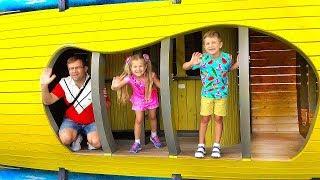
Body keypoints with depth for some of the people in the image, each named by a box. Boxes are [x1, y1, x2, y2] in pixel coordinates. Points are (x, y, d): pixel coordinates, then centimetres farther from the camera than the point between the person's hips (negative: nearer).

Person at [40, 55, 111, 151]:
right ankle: (76, 138, 8)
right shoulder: (64, 83, -10)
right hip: (71, 120, 1)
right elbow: (48, 101, -13)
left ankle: (89, 139, 11)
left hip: (92, 122, -1)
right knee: (65, 139, -28)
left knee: (96, 143, -26)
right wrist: (44, 86, -30)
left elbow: (107, 106, -7)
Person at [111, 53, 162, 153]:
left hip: (151, 98, 1)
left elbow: (160, 85, -18)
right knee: (138, 120, -2)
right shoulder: (129, 78, -31)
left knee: (152, 117, 18)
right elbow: (115, 87, -28)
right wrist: (114, 86, -49)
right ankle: (137, 142, 14)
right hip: (138, 100, -1)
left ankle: (154, 136, 43)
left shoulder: (151, 76, -30)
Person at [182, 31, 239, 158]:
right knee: (205, 119, 5)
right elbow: (184, 67, -10)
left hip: (221, 95, 1)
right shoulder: (202, 58, -15)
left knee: (218, 119, 7)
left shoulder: (227, 57, -8)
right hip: (207, 94, -1)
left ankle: (216, 146, 19)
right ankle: (201, 146, 17)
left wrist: (238, 63, -4)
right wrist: (191, 63, -32)